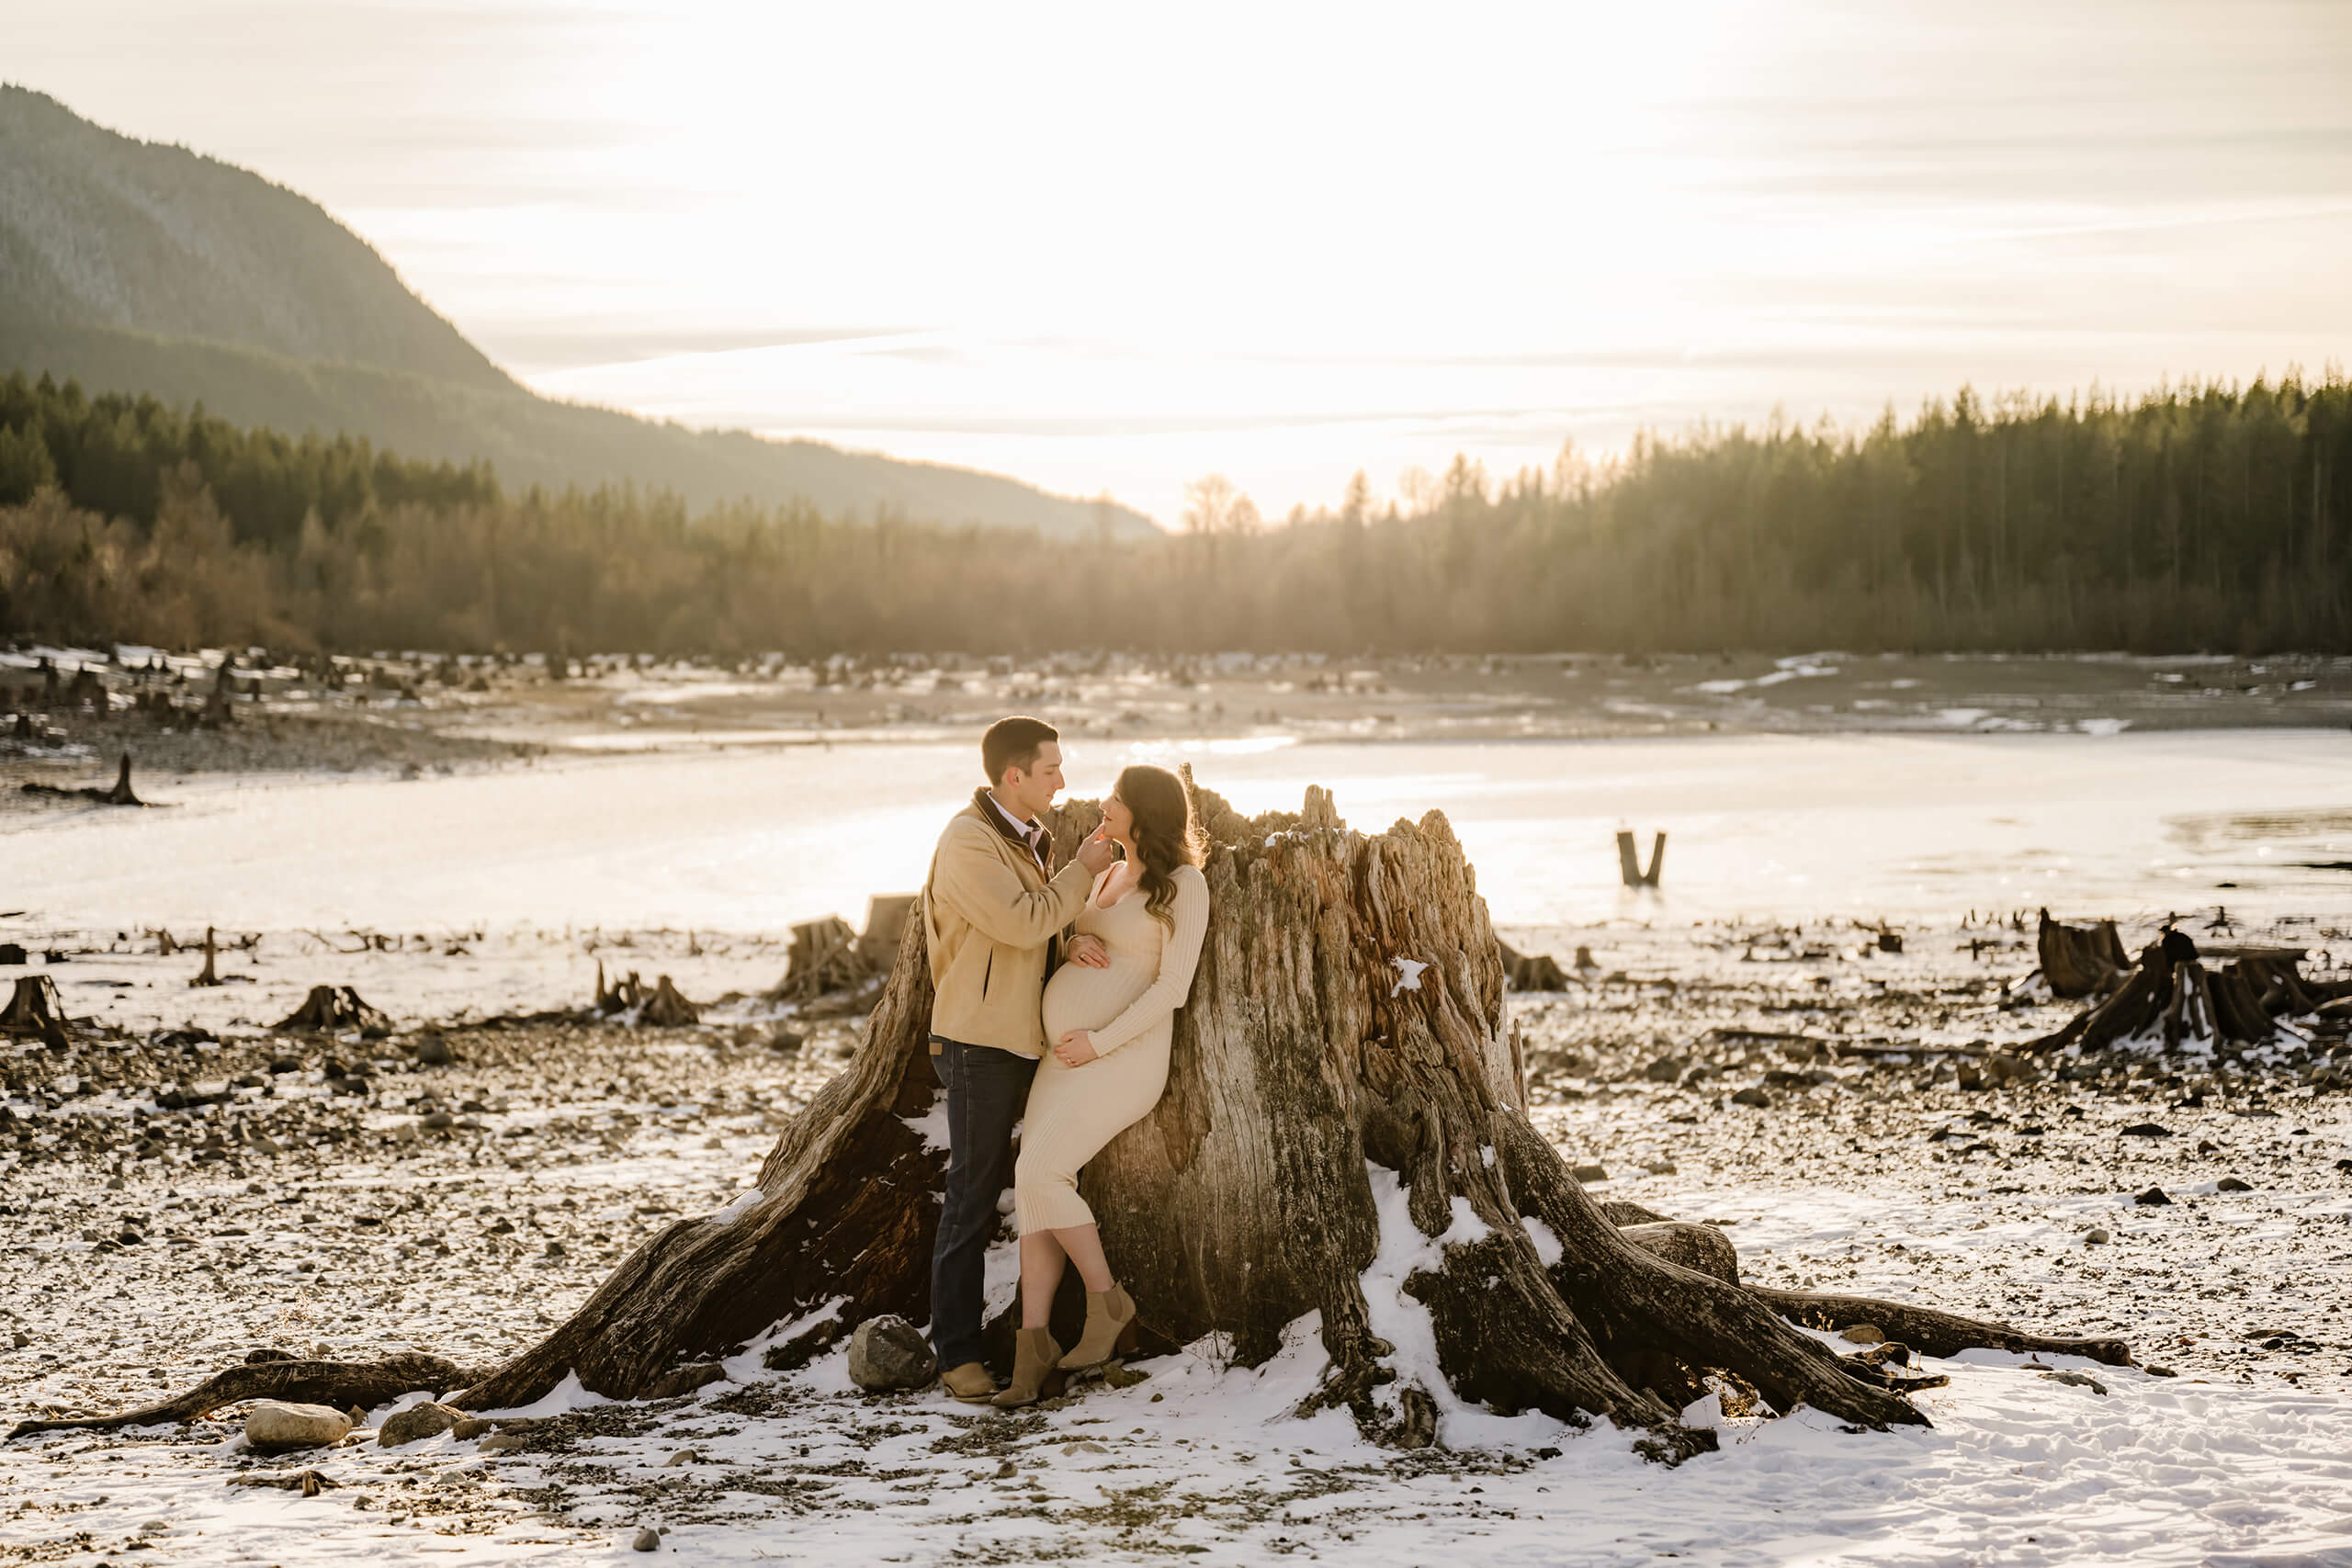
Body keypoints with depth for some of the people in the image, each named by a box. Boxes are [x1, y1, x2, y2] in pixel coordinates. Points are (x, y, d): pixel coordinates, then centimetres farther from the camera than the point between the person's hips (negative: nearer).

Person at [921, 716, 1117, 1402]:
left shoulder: (1028, 839, 13)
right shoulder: (968, 842, -16)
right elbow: (1021, 922, -25)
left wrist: (1071, 948, -8)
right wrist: (1084, 869, -13)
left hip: (1026, 1037, 9)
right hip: (980, 1041, -9)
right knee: (973, 1192, -6)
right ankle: (958, 1352, -2)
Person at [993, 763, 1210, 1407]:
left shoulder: (1184, 884, -7)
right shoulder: (1107, 875, 17)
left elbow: (1172, 986, -14)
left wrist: (1100, 1042, -18)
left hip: (1125, 1059, -8)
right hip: (1067, 1058, 8)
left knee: (1039, 1173, -21)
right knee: (1033, 1188, -6)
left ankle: (1106, 1301, -4)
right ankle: (1032, 1348, -8)